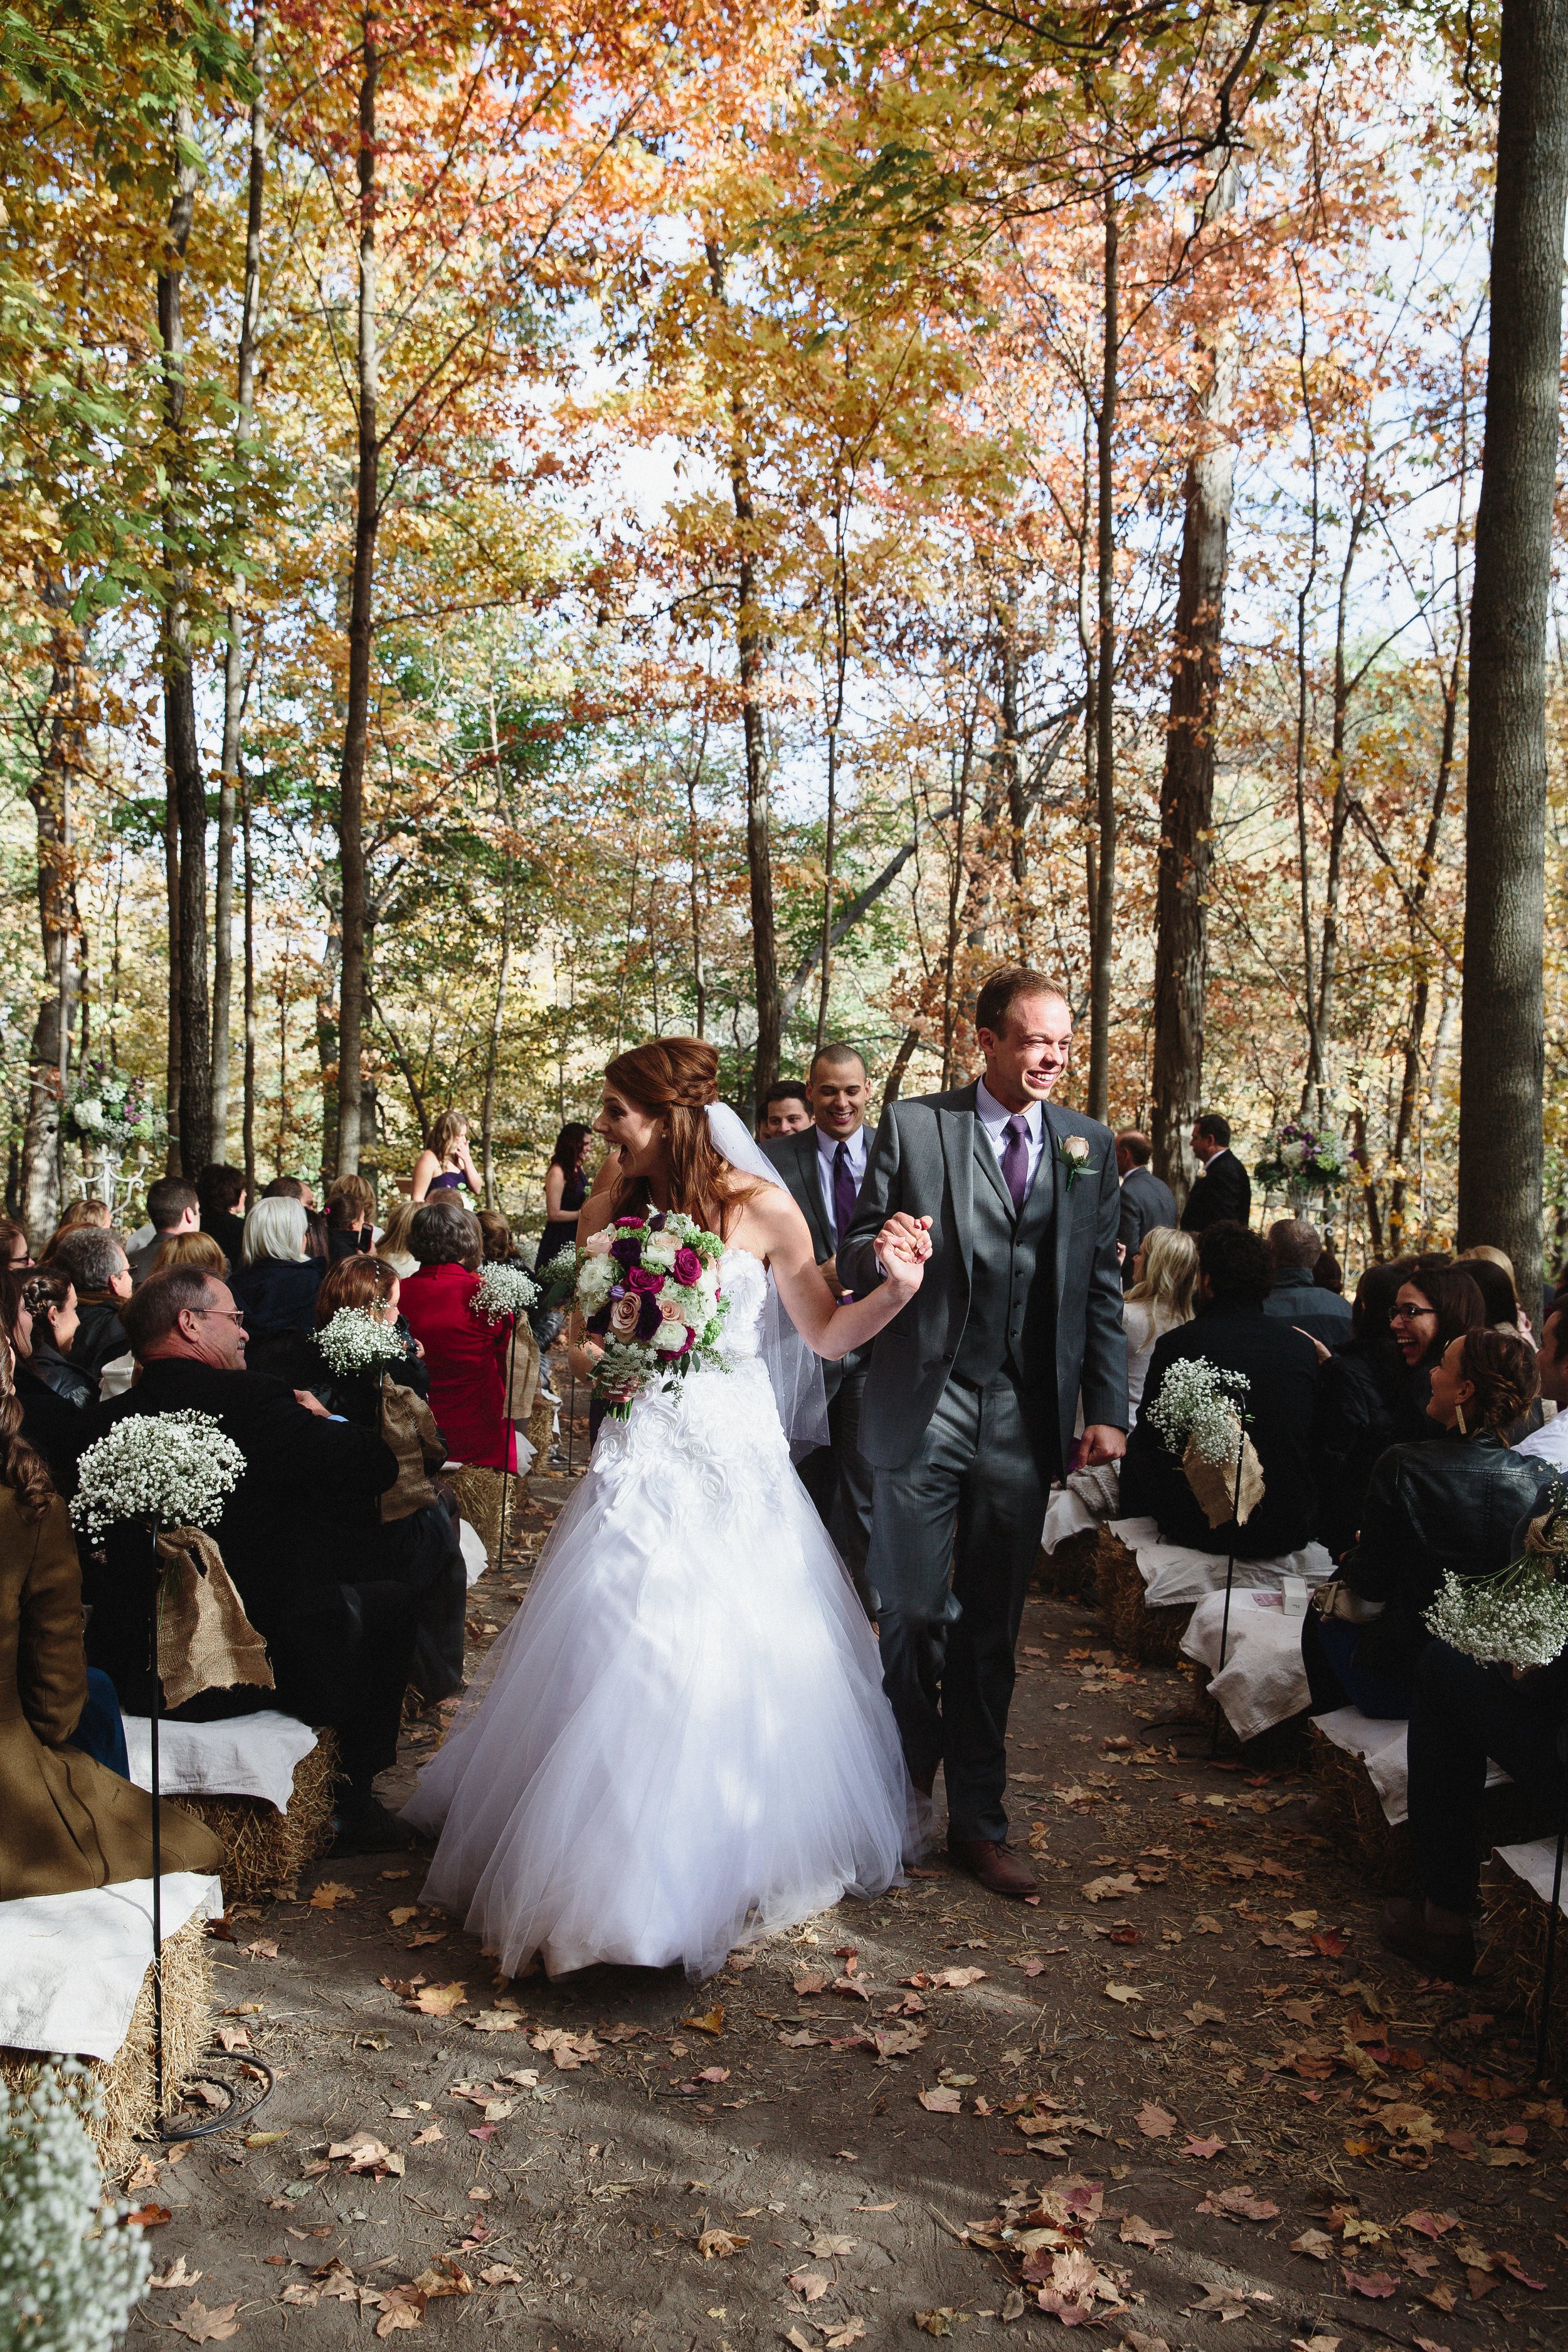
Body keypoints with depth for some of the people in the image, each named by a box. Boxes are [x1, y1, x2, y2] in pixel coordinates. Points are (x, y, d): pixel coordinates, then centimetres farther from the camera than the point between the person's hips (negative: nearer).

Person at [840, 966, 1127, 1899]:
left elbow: (1103, 1288, 9)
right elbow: (857, 1261, 1)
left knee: (992, 1629, 11)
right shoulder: (913, 1125, -1)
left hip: (1027, 1421, 3)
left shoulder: (1090, 1143, 8)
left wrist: (1107, 1409, 3)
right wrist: (880, 1247, -22)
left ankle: (978, 1822, 24)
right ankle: (908, 1780, 27)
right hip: (924, 1408, -2)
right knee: (913, 1610, 2)